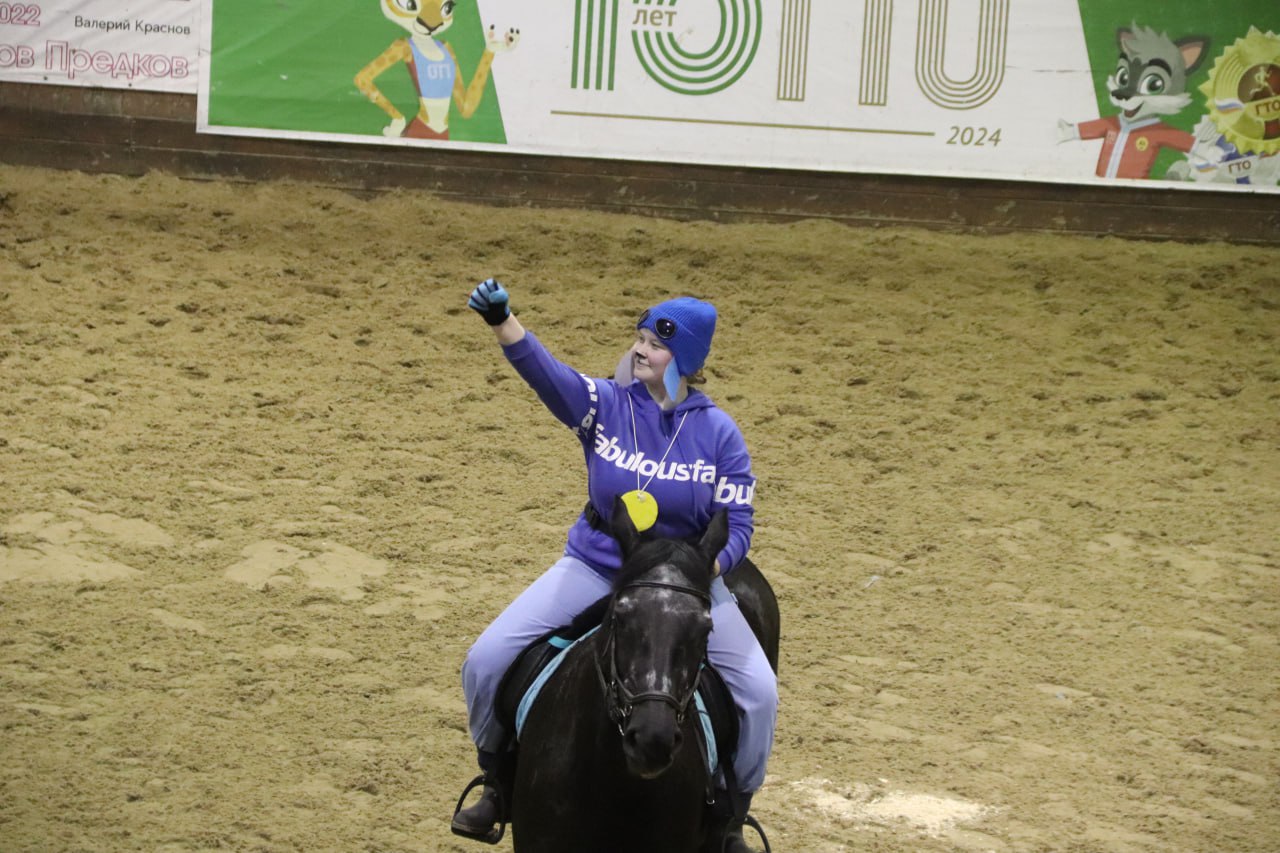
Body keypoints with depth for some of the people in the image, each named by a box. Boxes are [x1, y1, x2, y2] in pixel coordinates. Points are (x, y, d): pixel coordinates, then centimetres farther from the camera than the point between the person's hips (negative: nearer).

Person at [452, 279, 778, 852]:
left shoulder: (718, 433, -8)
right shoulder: (606, 405, -8)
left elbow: (737, 524, -7)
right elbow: (541, 369, -25)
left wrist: (701, 572, -27)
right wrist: (500, 321, -44)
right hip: (595, 568, 1)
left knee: (758, 691, -16)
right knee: (486, 660, -11)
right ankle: (499, 781, 13)